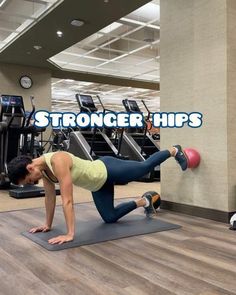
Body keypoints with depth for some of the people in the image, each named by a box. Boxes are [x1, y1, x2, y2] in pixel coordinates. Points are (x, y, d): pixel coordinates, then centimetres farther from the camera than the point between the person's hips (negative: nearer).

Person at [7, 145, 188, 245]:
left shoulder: (58, 162, -38)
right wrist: (48, 225, 8)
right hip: (98, 185, 8)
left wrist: (70, 234, -38)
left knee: (147, 166, 16)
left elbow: (67, 201, -40)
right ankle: (143, 202, 35)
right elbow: (50, 197, 2)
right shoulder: (43, 169, -11)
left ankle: (174, 151, 44)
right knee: (110, 218, 14)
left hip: (108, 170, -8)